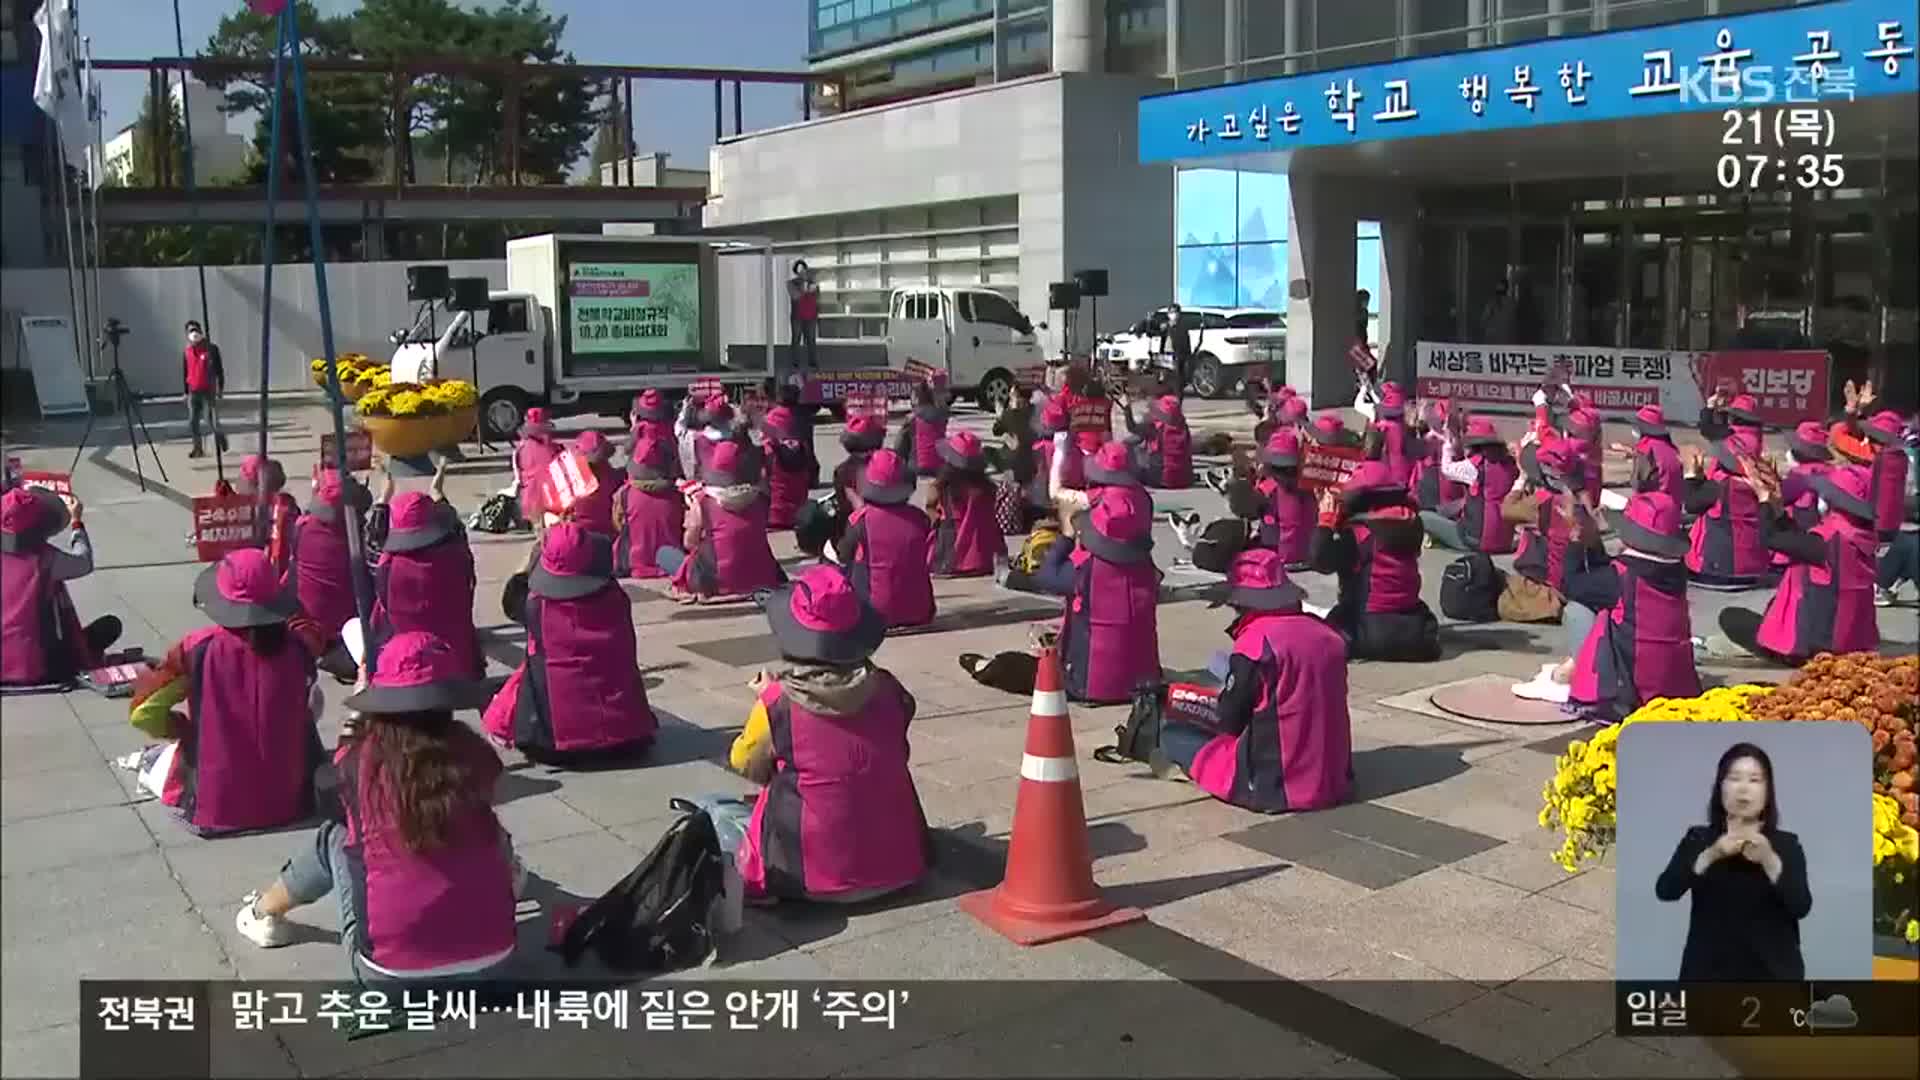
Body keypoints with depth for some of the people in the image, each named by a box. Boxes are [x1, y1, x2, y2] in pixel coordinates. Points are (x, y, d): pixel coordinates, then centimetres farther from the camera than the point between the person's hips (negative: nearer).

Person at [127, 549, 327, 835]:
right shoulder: (298, 646, -11)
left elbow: (143, 712, -8)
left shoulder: (198, 649, -15)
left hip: (214, 810, 0)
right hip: (292, 802, 0)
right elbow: (314, 631, 16)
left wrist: (187, 732, 9)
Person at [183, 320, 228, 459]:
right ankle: (198, 448, 5)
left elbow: (219, 369, 2)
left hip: (208, 391, -3)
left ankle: (220, 436, 21)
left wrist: (220, 388, -1)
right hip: (193, 392, 4)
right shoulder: (186, 351, 8)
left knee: (210, 420, -8)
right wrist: (185, 392, 13)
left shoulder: (211, 349, -2)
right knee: (192, 422, -1)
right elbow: (184, 372, 15)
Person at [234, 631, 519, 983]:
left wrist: (358, 705, 30)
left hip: (391, 974, -1)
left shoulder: (362, 760, -8)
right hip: (494, 964, 1)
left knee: (334, 836, 22)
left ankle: (262, 912, 43)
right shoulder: (474, 755, -4)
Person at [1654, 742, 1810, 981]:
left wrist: (1769, 859, -26)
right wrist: (1710, 856, -23)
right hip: (1709, 978, 0)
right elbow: (1665, 890, -9)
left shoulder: (1785, 844, 6)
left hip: (1772, 979, 0)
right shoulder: (1698, 840, 6)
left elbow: (1801, 906, -10)